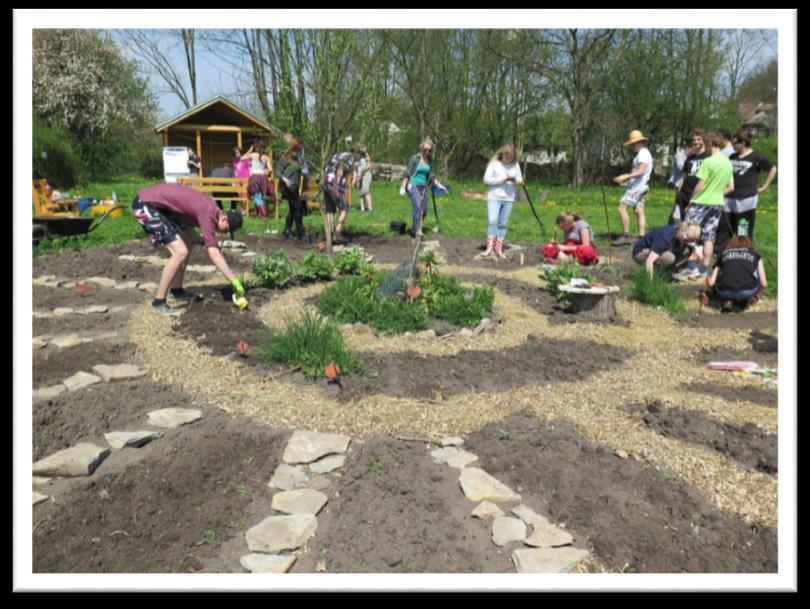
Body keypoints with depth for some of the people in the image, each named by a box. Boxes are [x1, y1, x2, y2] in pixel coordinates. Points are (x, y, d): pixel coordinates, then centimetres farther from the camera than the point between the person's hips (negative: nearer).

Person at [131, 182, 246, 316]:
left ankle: (176, 290, 25)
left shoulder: (210, 208, 7)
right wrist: (236, 282, -26)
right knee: (181, 252, -16)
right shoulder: (208, 215, -22)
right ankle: (159, 302, -6)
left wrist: (198, 239, -3)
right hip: (145, 205, -10)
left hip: (156, 203, 10)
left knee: (189, 242, 16)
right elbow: (214, 254, -27)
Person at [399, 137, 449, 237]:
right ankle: (418, 230, -25)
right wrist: (402, 188, -13)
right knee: (418, 205, -26)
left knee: (424, 210, 5)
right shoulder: (415, 158, -9)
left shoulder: (430, 160, 8)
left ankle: (415, 229, 24)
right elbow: (407, 174, -9)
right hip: (412, 185, -6)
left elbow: (432, 176, 16)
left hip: (423, 187, 6)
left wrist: (439, 185, 6)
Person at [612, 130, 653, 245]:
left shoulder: (643, 154, -12)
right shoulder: (643, 154, 20)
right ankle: (641, 237, 4)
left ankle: (626, 236, -14)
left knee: (622, 207, -14)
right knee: (639, 211, 6)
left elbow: (640, 171, -23)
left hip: (638, 186, -11)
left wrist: (626, 176, -25)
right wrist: (627, 179, 19)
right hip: (637, 186, 11)